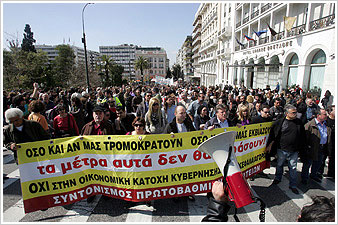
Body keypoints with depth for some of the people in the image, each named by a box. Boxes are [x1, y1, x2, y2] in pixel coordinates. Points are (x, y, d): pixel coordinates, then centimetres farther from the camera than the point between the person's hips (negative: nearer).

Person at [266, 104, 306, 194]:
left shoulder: (299, 122, 1)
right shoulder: (280, 122, -9)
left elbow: (302, 136, 11)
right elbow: (273, 134, -3)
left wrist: (301, 148, 12)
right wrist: (269, 145, -2)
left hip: (294, 151, 2)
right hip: (282, 149, -2)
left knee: (293, 168, 9)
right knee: (279, 165, 16)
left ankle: (293, 185, 24)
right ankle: (277, 178, 39)